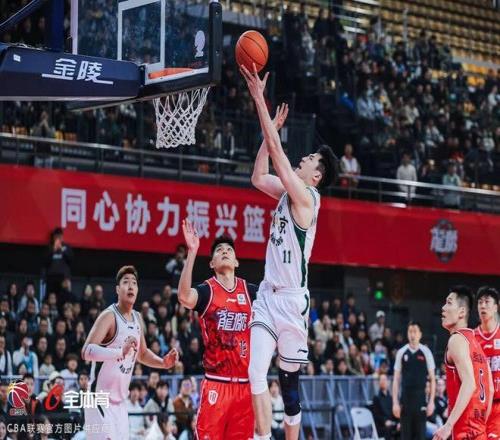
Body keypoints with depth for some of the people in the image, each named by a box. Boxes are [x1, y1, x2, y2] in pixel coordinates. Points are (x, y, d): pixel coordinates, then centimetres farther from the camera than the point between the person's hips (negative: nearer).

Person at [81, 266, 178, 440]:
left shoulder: (137, 318, 9)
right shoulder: (109, 316, -16)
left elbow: (142, 353, 25)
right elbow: (86, 352, -28)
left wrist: (163, 362, 5)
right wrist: (120, 352, -42)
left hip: (120, 400, 8)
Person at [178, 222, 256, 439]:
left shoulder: (250, 291, 9)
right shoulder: (206, 290, -4)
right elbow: (184, 297, -25)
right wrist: (192, 252, -32)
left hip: (245, 382, 4)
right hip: (216, 382, -4)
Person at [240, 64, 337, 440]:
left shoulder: (306, 196, -10)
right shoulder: (287, 194, 12)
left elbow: (276, 151, -16)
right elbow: (258, 177, 22)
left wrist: (259, 98, -15)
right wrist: (272, 127, 18)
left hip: (291, 298, -7)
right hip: (269, 295, 7)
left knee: (289, 381, 3)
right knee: (256, 372, -8)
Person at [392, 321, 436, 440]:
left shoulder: (426, 352, 0)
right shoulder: (401, 352, 4)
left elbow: (432, 379, 2)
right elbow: (396, 380, 6)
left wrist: (431, 401, -5)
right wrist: (395, 402, 0)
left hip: (420, 398, -1)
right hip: (405, 398, 1)